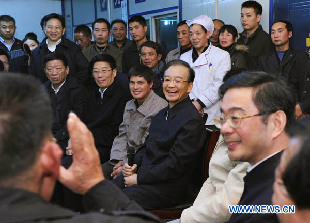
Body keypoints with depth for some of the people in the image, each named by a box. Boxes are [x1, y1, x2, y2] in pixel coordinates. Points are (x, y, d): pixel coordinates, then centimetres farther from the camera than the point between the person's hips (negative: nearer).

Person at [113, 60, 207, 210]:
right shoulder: (162, 114, 14)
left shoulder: (192, 120, -16)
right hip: (142, 174, 8)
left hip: (168, 187, -8)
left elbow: (175, 165, -19)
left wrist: (139, 178, -14)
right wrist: (134, 164, 3)